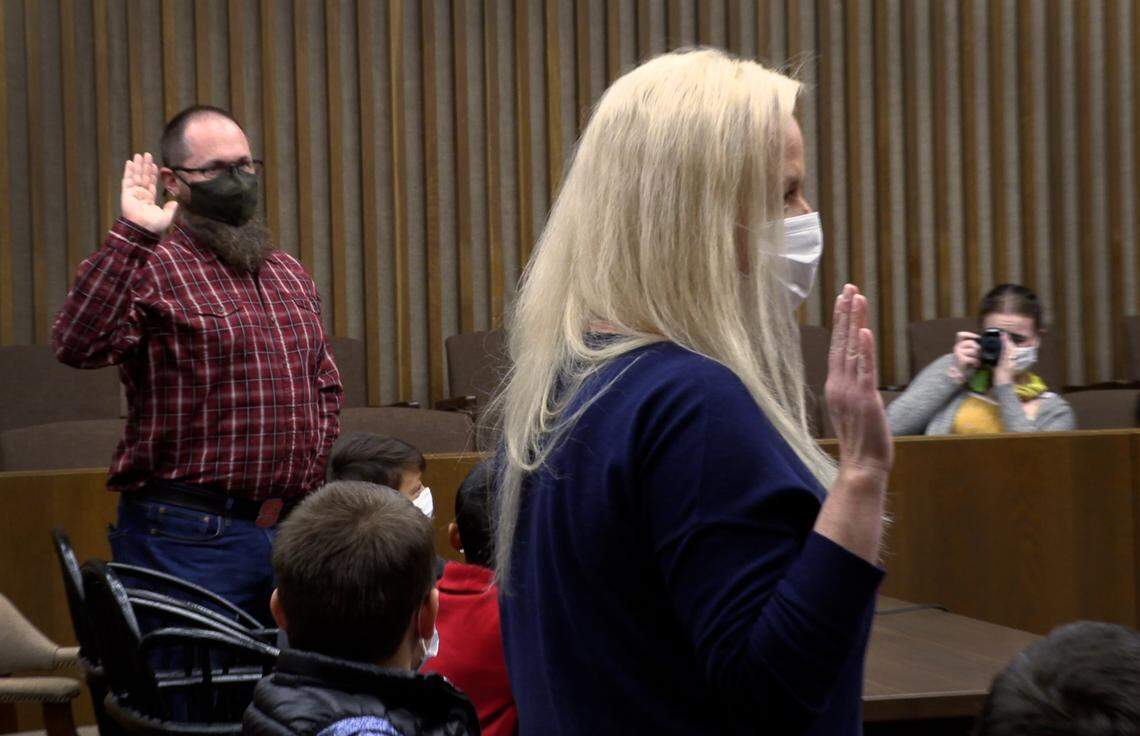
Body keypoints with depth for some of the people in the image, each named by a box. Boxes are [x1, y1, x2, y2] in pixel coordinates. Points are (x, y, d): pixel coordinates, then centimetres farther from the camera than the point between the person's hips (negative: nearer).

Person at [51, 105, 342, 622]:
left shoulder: (288, 275, 17)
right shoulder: (149, 269, -5)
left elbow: (325, 382, 27)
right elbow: (78, 345, -24)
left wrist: (317, 463, 12)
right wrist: (131, 236, -24)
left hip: (294, 532, 7)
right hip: (190, 537, -7)